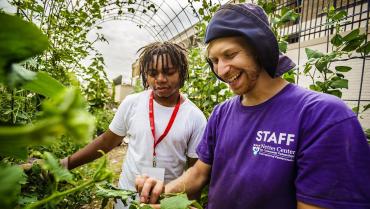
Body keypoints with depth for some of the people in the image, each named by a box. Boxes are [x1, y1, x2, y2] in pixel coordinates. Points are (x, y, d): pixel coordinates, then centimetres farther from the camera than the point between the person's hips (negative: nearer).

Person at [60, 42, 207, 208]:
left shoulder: (196, 118, -15)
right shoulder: (131, 103, -10)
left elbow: (196, 170, -6)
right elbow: (107, 141, 2)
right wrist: (64, 163, -1)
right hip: (127, 193, 2)